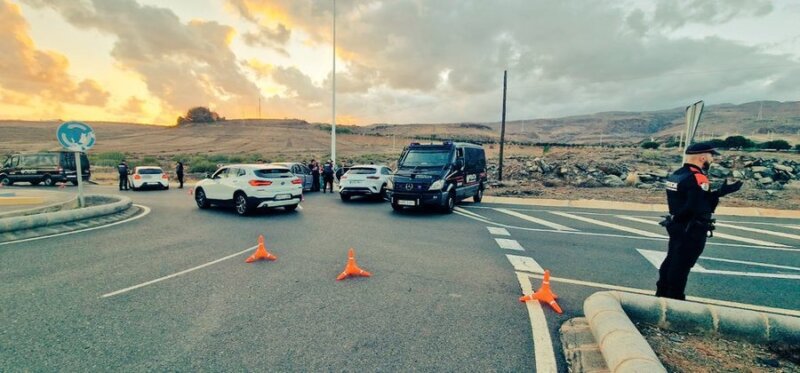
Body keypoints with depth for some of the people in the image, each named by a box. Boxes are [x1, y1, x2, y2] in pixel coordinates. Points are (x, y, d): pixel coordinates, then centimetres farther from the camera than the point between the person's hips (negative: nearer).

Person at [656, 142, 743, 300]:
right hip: (692, 230, -9)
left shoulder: (676, 175, 7)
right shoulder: (698, 178, -20)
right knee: (682, 265, 1)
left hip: (676, 225, 9)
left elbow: (684, 200, 8)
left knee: (671, 261, 17)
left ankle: (662, 293, 27)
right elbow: (699, 207, -28)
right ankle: (674, 298, 11)